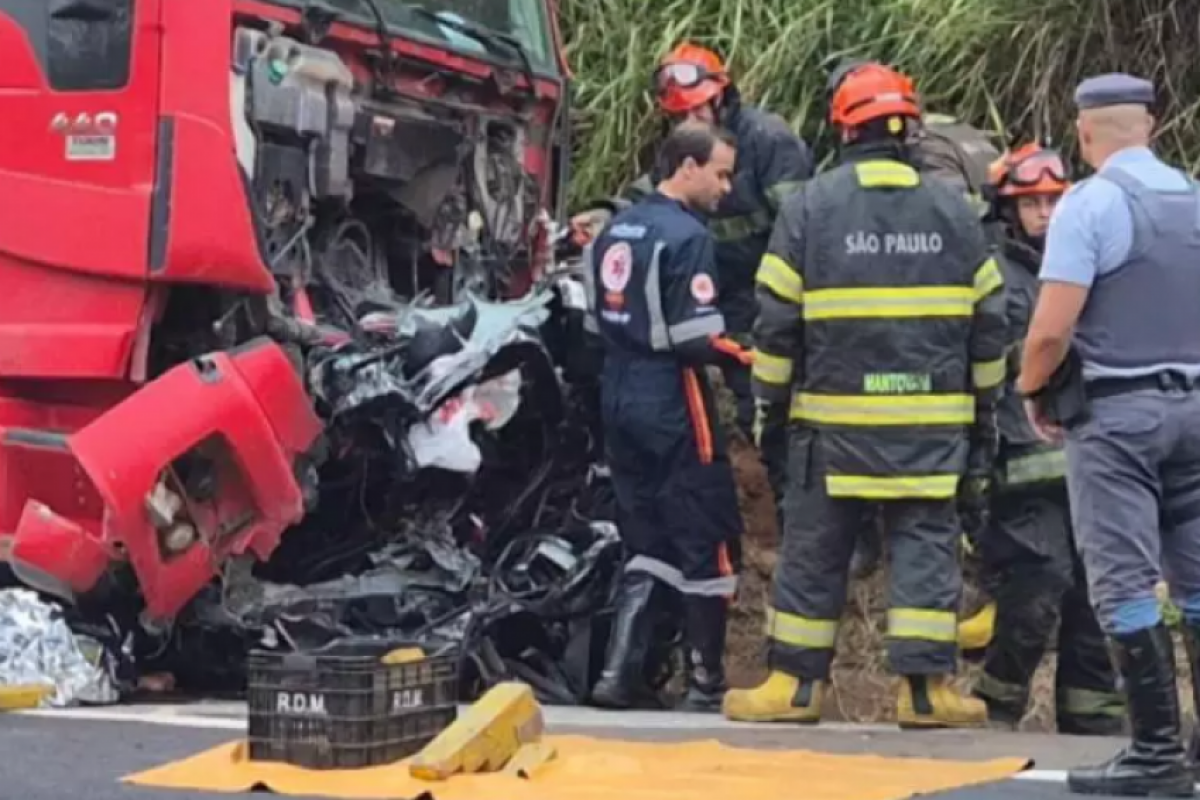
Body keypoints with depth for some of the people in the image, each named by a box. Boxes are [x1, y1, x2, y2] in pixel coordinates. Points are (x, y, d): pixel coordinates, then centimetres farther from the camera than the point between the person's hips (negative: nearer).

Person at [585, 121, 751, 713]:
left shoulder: (616, 230, 11)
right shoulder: (687, 236, -15)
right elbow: (696, 341, -20)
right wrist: (747, 355, -8)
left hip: (619, 399, 8)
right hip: (672, 407, -8)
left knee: (646, 541, 15)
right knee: (708, 545, 2)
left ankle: (620, 674, 7)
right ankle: (706, 686, 7)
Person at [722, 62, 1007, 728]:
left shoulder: (809, 205, -2)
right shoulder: (952, 211, 5)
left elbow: (777, 318, -2)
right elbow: (987, 320, 9)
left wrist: (769, 398, 9)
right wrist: (984, 407, 18)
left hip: (835, 414, -1)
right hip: (932, 421, 1)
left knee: (814, 548, 7)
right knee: (925, 543, 5)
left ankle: (796, 681, 11)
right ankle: (926, 686, 1)